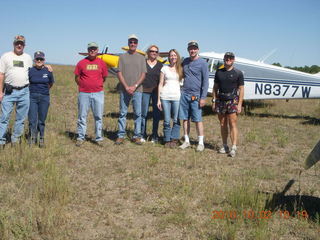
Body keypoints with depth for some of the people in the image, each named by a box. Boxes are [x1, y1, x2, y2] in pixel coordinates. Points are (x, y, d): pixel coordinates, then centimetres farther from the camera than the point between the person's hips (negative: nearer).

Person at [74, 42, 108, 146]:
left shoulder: (101, 63, 6)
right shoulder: (81, 63, 1)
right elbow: (77, 78, 8)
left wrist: (97, 85, 12)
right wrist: (84, 86, 9)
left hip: (98, 93, 1)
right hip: (84, 94, -1)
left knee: (98, 116, 6)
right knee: (82, 116, 4)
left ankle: (99, 138, 14)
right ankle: (80, 138, 13)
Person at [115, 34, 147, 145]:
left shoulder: (141, 58, 9)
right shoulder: (122, 57, 8)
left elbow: (143, 74, 3)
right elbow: (119, 73, 2)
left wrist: (135, 86, -10)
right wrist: (126, 87, -9)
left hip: (137, 90, 0)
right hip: (124, 89, 0)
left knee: (137, 113, 2)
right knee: (123, 113, 3)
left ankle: (137, 136, 9)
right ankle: (121, 135, 9)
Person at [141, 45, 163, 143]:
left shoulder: (160, 65, 10)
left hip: (156, 91, 1)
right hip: (145, 91, -1)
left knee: (156, 114, 3)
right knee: (144, 113, -3)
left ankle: (155, 136, 12)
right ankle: (143, 135, 7)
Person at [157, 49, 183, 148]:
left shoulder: (180, 69, 10)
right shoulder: (164, 68, 9)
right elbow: (161, 84, 8)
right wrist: (158, 99, 3)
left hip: (177, 97, 0)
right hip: (165, 96, 0)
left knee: (176, 120, -3)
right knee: (166, 121, 1)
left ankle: (174, 140, 7)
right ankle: (167, 140, 10)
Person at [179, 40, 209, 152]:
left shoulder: (202, 63, -4)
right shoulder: (185, 61, 12)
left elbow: (205, 81, -7)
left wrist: (203, 97, -12)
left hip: (195, 95, -5)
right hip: (184, 94, 5)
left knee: (198, 120, -3)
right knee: (185, 118, 7)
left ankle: (201, 143, 6)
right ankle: (186, 141, 17)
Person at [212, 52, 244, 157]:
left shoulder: (238, 73, 2)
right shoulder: (219, 72, 12)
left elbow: (241, 89, 0)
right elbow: (215, 87, 14)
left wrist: (239, 104, -8)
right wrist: (214, 101, 7)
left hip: (233, 101, -4)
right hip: (221, 101, 4)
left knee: (232, 124, -9)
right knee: (223, 124, 7)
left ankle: (233, 148, -10)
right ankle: (225, 146, 16)